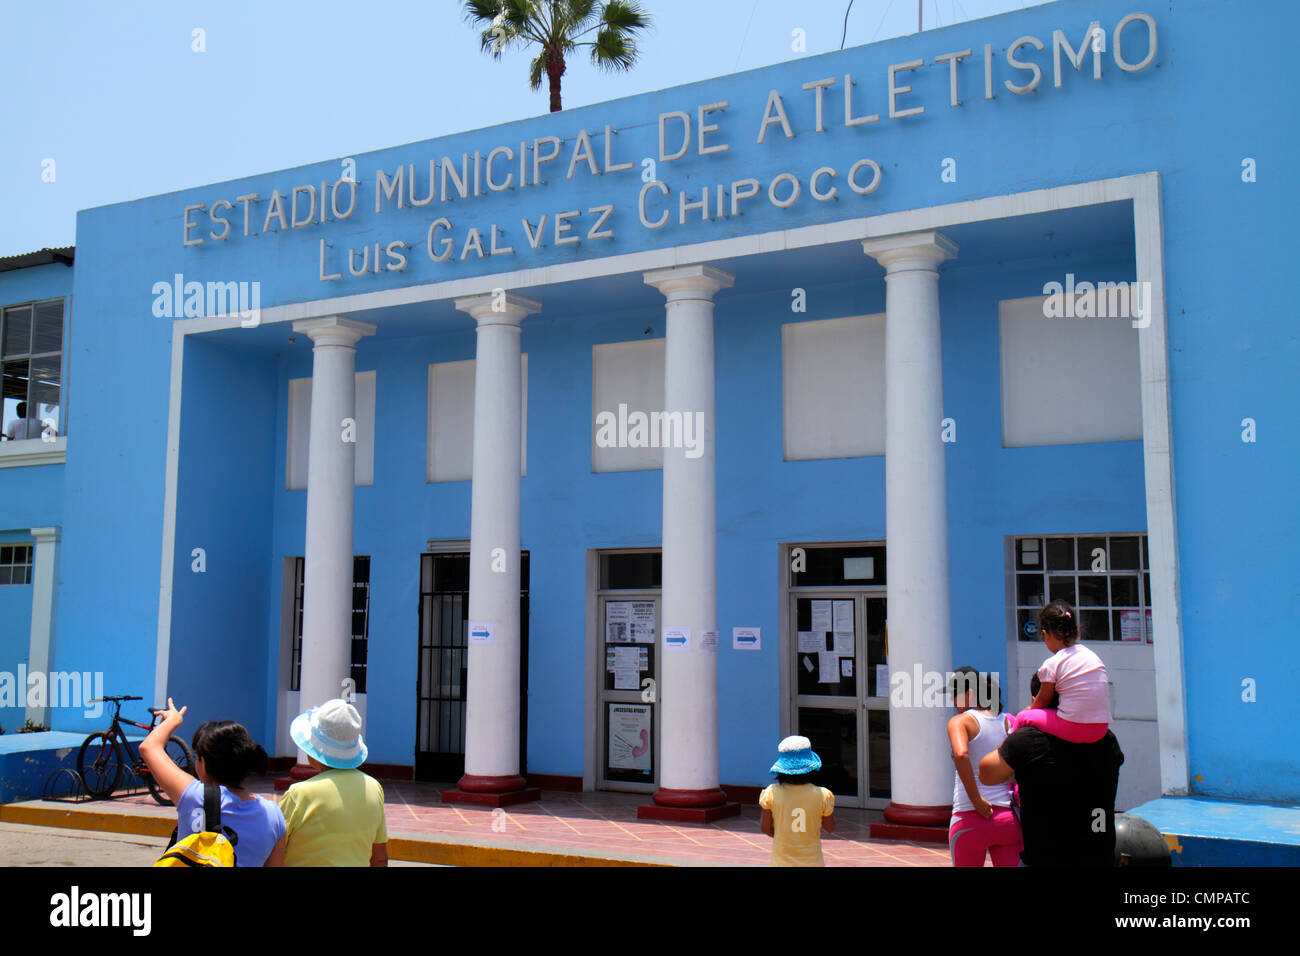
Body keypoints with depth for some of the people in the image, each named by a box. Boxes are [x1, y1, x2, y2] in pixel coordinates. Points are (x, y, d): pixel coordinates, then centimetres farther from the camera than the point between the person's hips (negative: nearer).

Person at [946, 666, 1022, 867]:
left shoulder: (959, 722, -5)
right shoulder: (1007, 722, 10)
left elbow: (961, 754, -24)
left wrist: (976, 800, -18)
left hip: (970, 820, -4)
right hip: (1009, 819, 4)